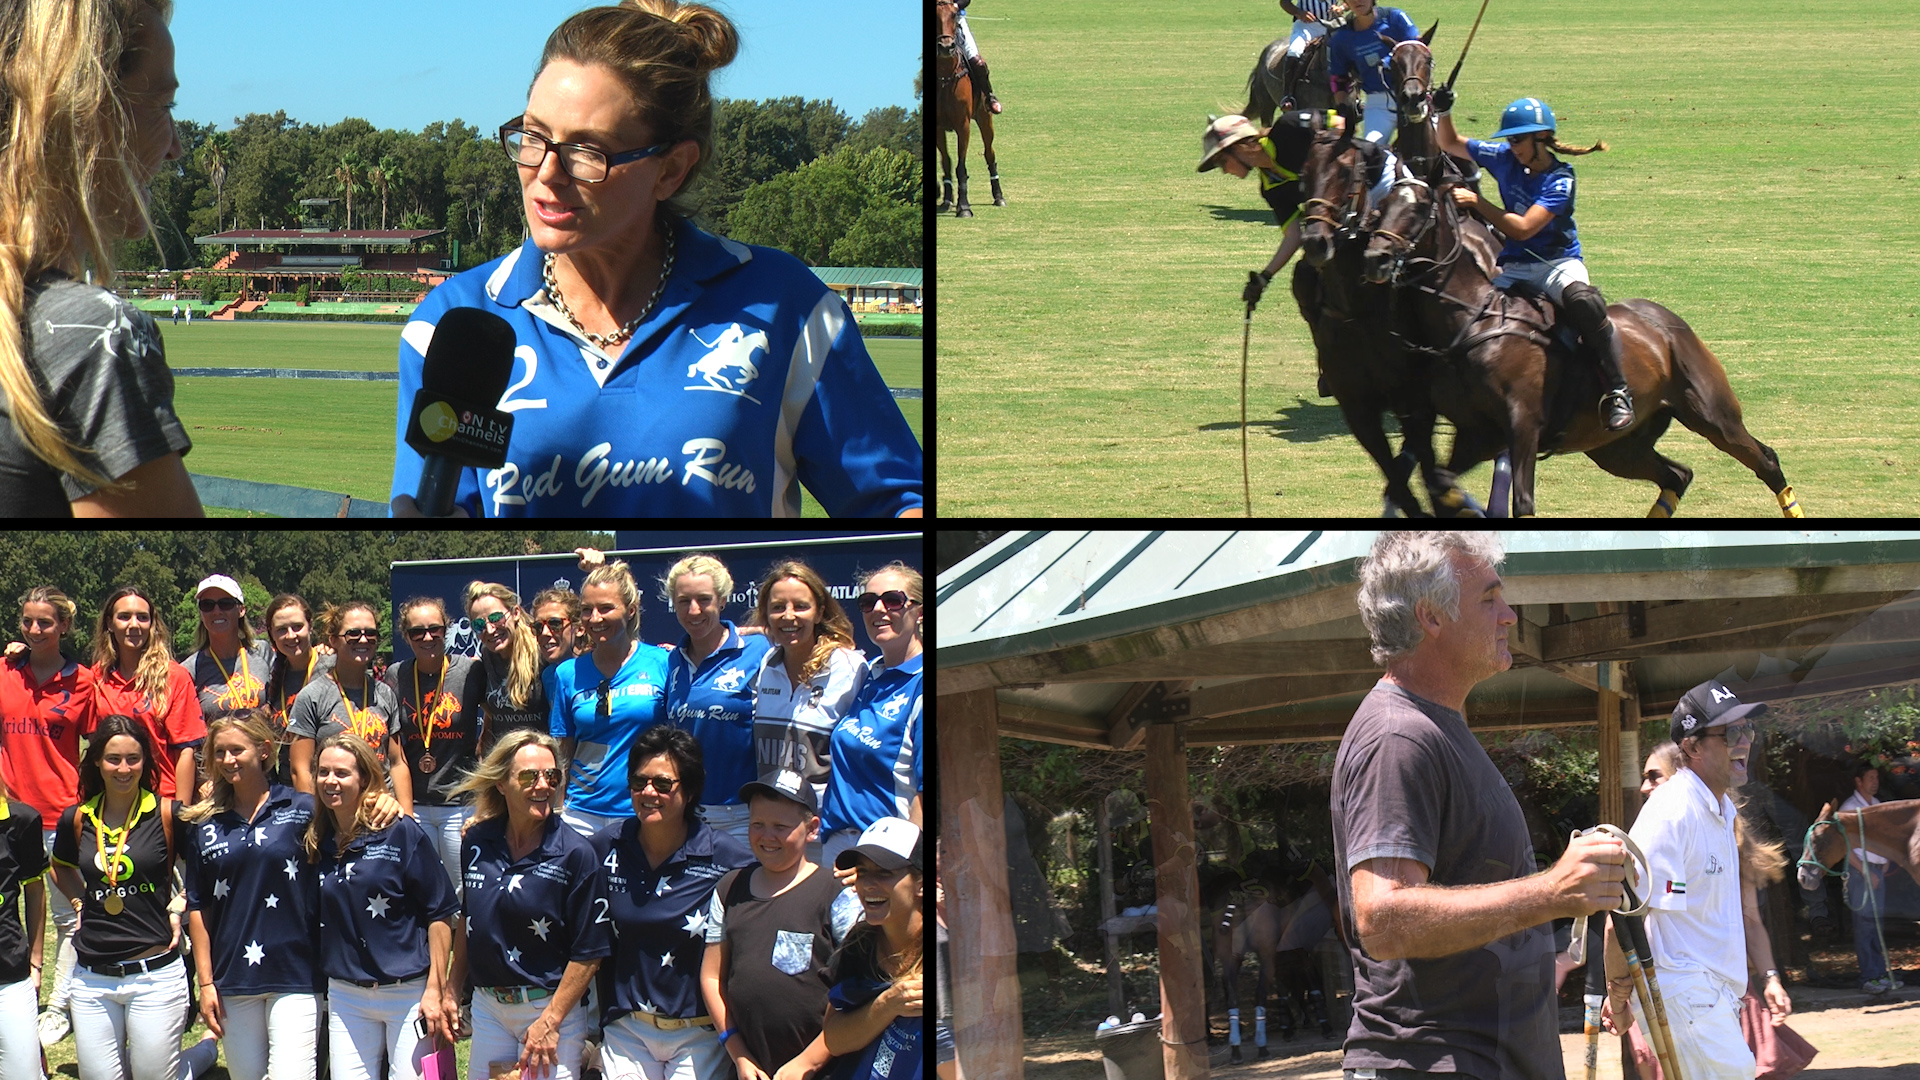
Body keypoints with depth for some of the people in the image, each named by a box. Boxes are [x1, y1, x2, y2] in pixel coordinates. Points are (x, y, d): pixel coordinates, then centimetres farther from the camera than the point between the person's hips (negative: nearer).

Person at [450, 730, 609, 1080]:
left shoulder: (575, 854, -13)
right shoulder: (477, 843, 1)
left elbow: (589, 953, -13)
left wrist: (550, 1021, -16)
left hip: (552, 1008, -4)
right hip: (486, 1008, 4)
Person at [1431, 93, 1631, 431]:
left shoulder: (1559, 181, -14)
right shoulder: (1505, 160, 2)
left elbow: (1523, 228, -24)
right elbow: (1450, 143, 12)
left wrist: (1477, 202, -23)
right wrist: (1443, 112, -8)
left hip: (1558, 262, -5)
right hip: (1514, 266, 5)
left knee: (1583, 300, -37)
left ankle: (1618, 393, -28)